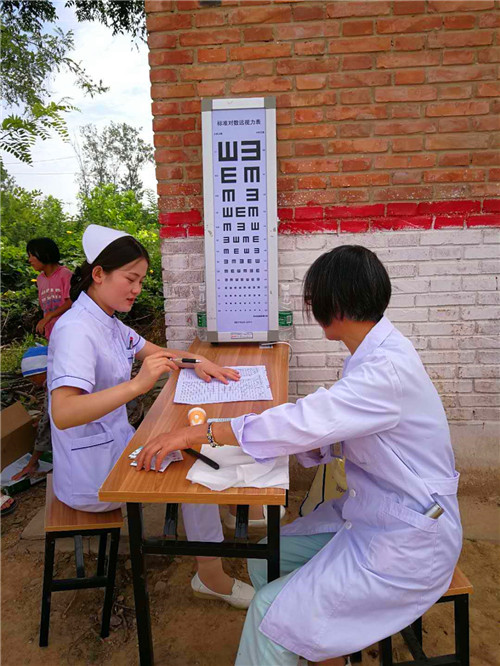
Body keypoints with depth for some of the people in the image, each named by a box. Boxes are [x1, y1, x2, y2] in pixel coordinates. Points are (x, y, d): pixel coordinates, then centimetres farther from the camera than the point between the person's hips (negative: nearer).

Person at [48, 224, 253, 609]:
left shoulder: (108, 322, 4)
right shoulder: (76, 330, -25)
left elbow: (156, 352, 17)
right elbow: (63, 413, -37)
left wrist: (197, 362, -2)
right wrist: (138, 384, -47)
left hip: (115, 444, 9)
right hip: (91, 477, -9)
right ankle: (211, 576, 8)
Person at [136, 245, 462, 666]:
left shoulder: (388, 371, -28)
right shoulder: (376, 352, 2)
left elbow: (304, 423, -31)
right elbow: (333, 430, 7)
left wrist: (198, 432, -25)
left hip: (408, 541, -9)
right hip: (371, 513, 9)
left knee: (273, 610, -11)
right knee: (266, 560, 8)